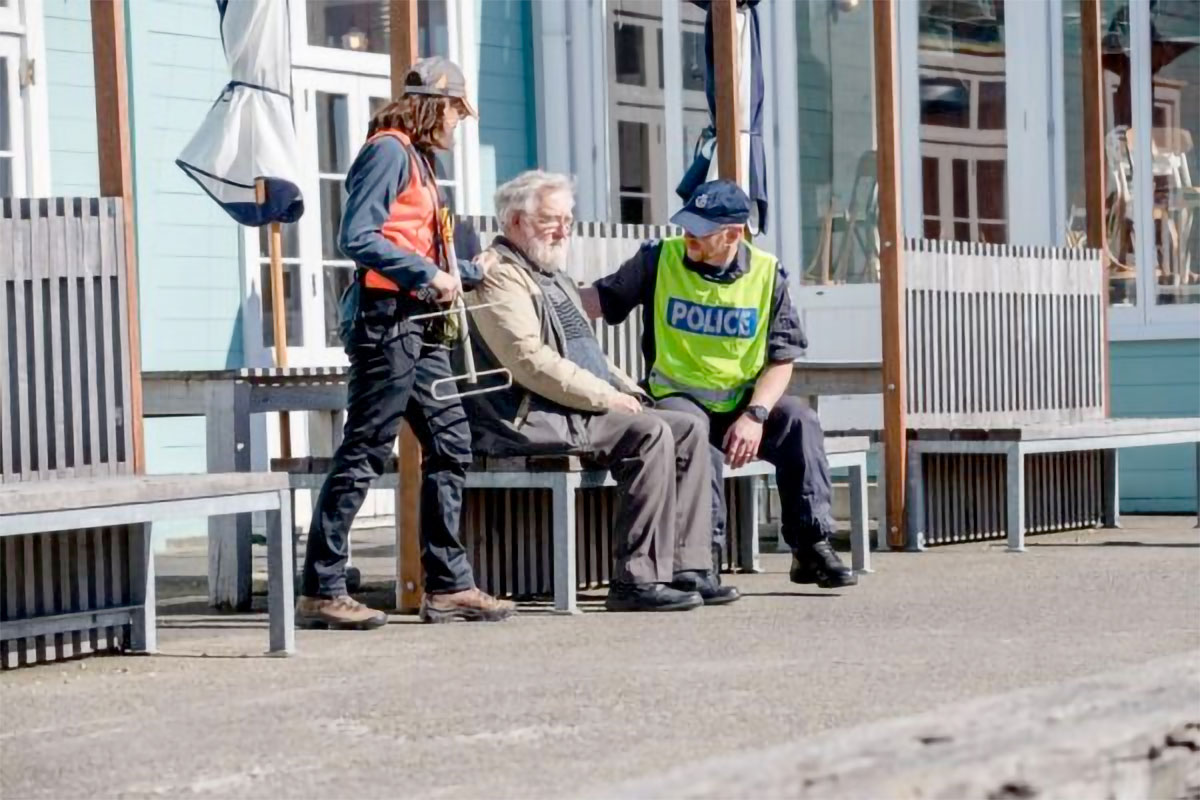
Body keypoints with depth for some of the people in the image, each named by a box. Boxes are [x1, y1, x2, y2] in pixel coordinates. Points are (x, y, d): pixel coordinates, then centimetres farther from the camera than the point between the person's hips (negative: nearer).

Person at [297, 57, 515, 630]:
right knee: (365, 452, -9)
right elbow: (357, 237, -18)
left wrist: (471, 275, 33)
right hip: (385, 317, -10)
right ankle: (320, 589, -6)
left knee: (450, 444, 9)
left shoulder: (416, 158, 21)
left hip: (415, 325, 10)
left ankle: (448, 584, 13)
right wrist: (429, 276, -20)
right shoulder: (390, 150, -8)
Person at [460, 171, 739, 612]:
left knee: (688, 430, -3)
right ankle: (638, 580, -26)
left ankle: (687, 568, -7)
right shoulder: (499, 275, -8)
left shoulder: (552, 275, 26)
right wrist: (605, 397, -18)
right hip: (531, 418, -10)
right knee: (651, 435, -26)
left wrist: (626, 390, 13)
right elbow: (531, 361, -19)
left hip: (582, 408, 10)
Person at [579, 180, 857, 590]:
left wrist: (755, 415, -18)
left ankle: (811, 548, -22)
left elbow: (781, 360, -1)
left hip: (744, 401, 2)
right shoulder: (660, 259, -1)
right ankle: (705, 551, -36)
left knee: (800, 421, -25)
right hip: (677, 396, -2)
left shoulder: (767, 274, 1)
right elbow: (598, 299, 1)